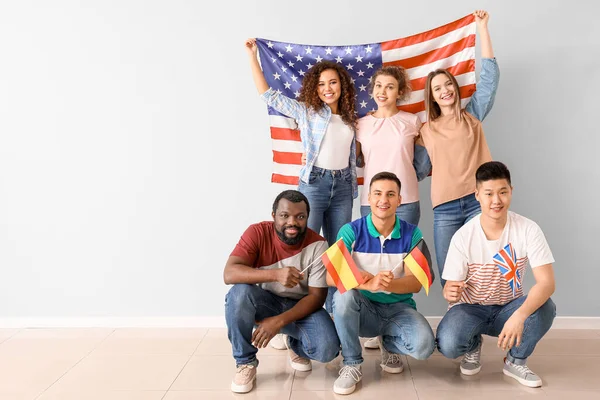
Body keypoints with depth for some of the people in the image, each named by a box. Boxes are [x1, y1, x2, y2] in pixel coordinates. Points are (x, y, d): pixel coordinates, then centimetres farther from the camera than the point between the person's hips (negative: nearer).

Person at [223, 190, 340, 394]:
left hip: (301, 306, 0)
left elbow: (317, 296, -16)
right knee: (238, 293, -33)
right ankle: (245, 362, -10)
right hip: (264, 303, 0)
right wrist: (275, 274, -45)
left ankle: (295, 345, 13)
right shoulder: (258, 232, -18)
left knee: (327, 349, -26)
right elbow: (229, 273, -30)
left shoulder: (317, 244, -17)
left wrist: (279, 321, -29)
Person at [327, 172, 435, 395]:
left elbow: (416, 283, -14)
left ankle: (389, 343, 11)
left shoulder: (412, 234, -5)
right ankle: (352, 365, -12)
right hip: (363, 309, -1)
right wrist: (368, 284, -41)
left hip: (399, 308, 1)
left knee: (424, 345, -28)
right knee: (344, 294, -34)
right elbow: (331, 278, -21)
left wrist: (389, 285, -37)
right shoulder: (350, 231, -11)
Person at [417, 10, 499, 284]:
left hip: (480, 201, -1)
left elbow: (490, 75, 5)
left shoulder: (472, 115, 11)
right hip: (445, 208, 1)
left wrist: (482, 27, 4)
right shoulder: (426, 130, 15)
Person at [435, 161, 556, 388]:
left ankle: (516, 361, 0)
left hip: (508, 307, 2)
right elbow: (452, 288, -12)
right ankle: (473, 346, 9)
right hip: (471, 308, -1)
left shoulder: (528, 230, -17)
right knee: (448, 345, -32)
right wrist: (450, 292, -39)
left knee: (545, 308, -31)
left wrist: (519, 316, -41)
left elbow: (547, 282, -24)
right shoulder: (463, 237, -18)